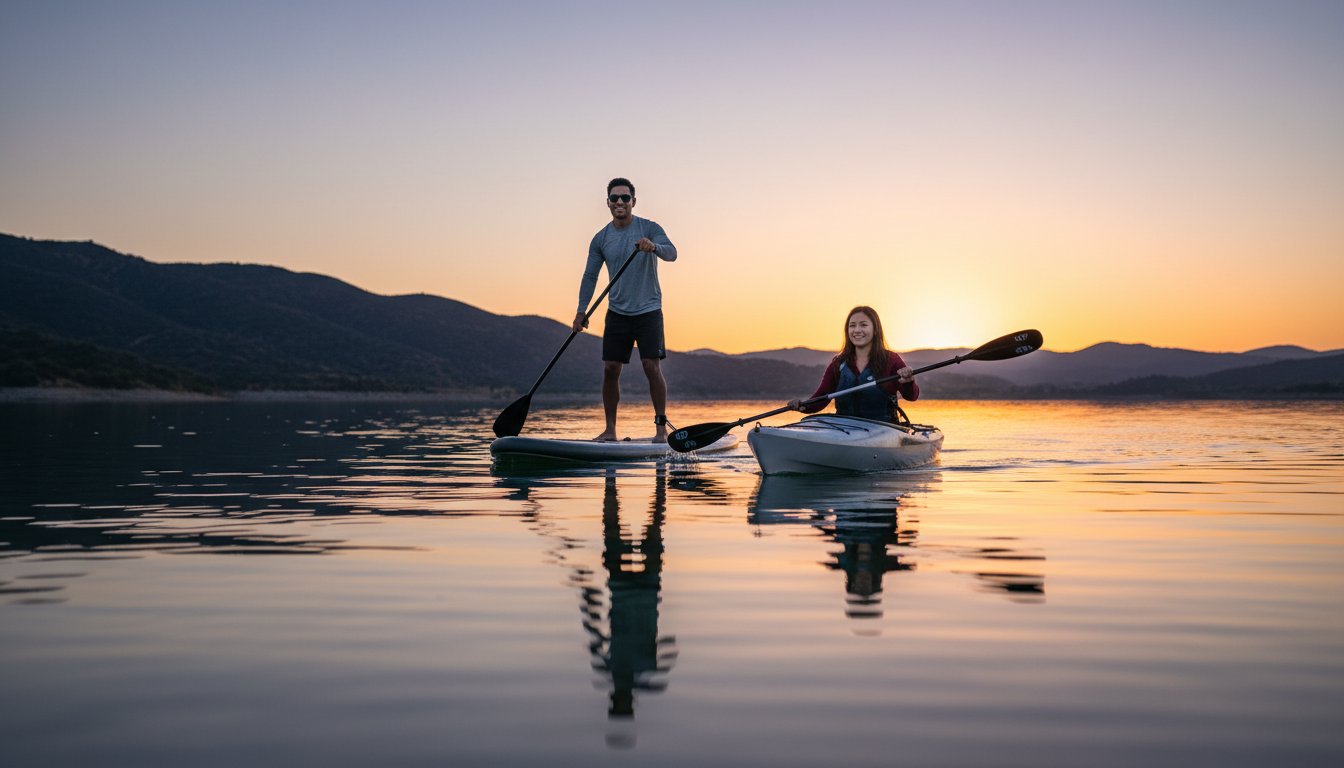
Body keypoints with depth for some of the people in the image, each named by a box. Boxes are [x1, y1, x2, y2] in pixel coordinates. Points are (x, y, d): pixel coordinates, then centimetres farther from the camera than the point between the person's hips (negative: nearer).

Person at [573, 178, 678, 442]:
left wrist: (654, 246, -40)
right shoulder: (601, 239, 6)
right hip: (617, 313, 3)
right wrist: (581, 311, -4)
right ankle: (610, 429, 8)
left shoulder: (649, 228, -3)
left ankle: (661, 427, -1)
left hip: (648, 311, -3)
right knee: (610, 369, -1)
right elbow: (590, 276, 6)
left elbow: (672, 253, -18)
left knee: (652, 367, -10)